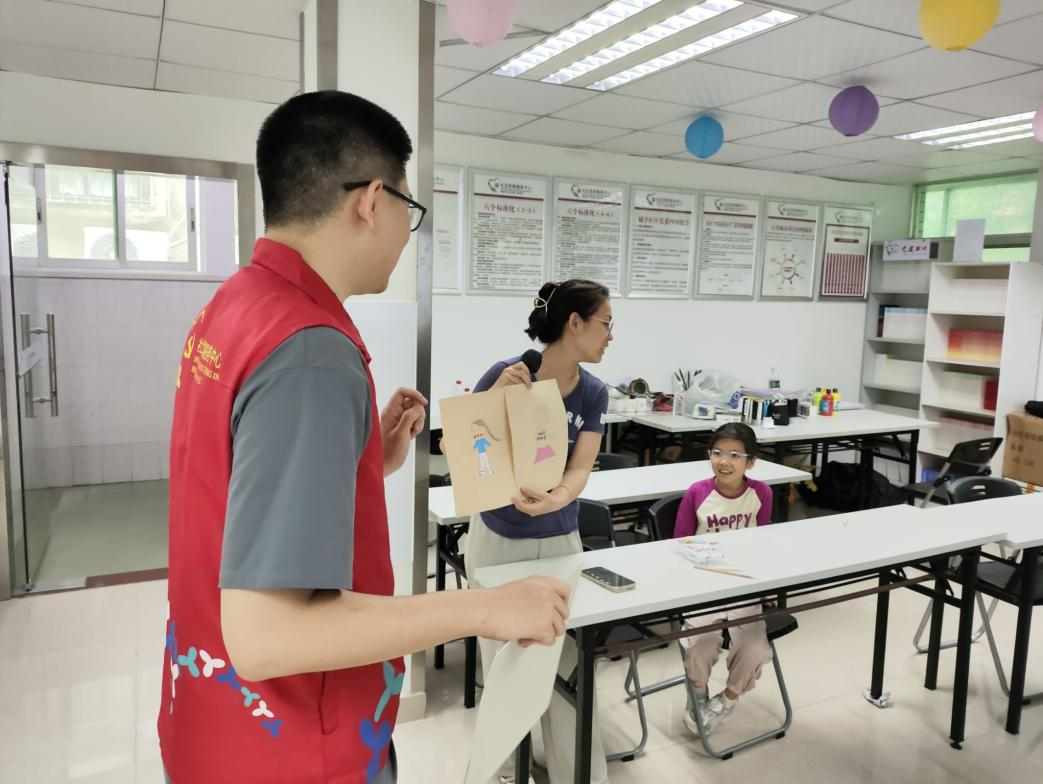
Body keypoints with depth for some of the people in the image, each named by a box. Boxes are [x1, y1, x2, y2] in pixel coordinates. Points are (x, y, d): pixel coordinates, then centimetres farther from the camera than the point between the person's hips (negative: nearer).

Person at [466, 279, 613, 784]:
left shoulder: (593, 393, -6)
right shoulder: (505, 373, -19)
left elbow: (580, 470, -12)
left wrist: (553, 500, -34)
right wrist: (495, 396, -30)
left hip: (559, 539, 3)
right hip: (497, 537, -3)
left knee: (566, 662, 7)